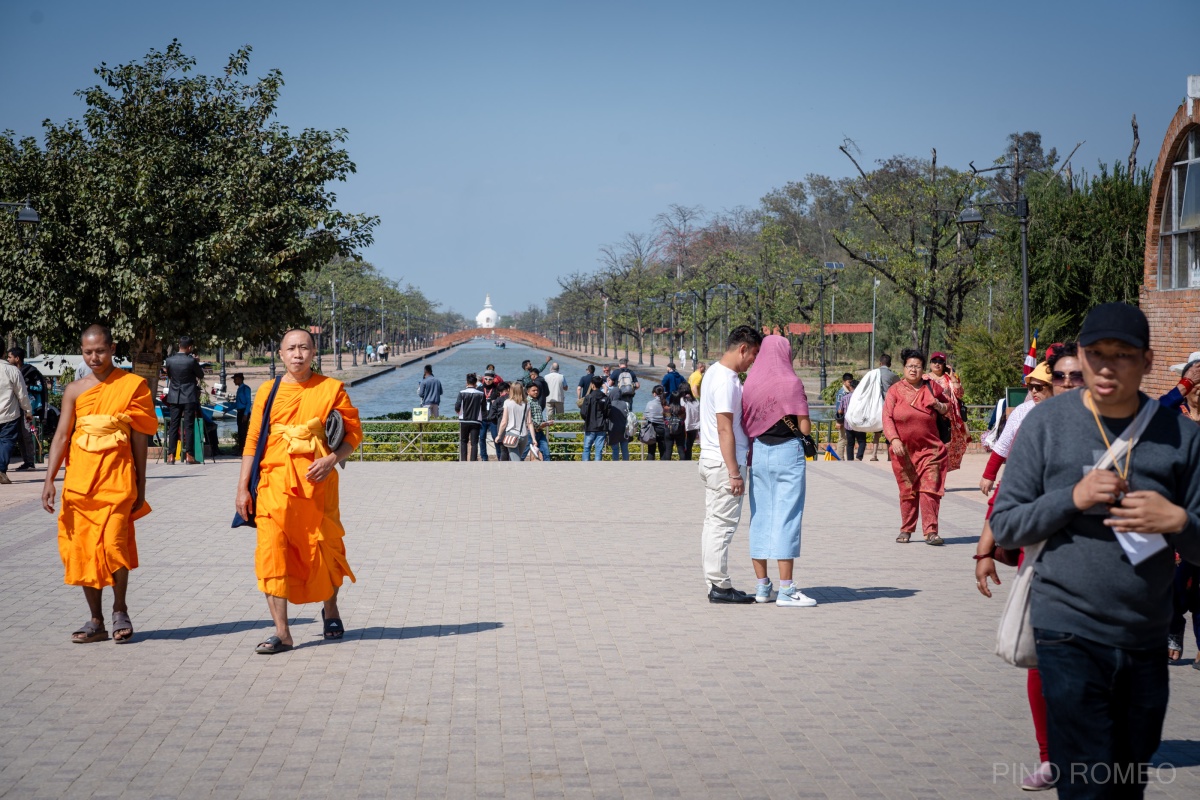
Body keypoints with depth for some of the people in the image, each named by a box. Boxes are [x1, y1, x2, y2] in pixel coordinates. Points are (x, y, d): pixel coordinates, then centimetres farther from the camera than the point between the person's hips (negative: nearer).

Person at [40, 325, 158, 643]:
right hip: (80, 479, 3)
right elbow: (62, 436, 3)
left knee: (113, 544, -14)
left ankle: (120, 609, 8)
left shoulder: (132, 385, 2)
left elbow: (140, 439, 5)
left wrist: (140, 487, 5)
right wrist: (49, 479, -9)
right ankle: (96, 621, 14)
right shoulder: (74, 390, 8)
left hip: (117, 478, -3)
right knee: (83, 548, 4)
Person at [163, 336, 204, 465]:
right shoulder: (191, 361, -13)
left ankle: (171, 455, 2)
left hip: (174, 397, 3)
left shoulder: (169, 360, -3)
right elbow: (201, 375, 1)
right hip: (189, 397, -3)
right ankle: (189, 455, -3)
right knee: (189, 426, 0)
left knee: (173, 425, 6)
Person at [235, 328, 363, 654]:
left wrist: (331, 460, -13)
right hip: (275, 482, 1)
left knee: (323, 550, 10)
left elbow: (353, 433, 5)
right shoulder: (268, 391, 6)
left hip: (317, 482, 0)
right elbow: (253, 441, 7)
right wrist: (243, 488, 2)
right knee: (273, 553, -9)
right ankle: (282, 633, -7)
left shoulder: (331, 389, 3)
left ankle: (330, 609, 38)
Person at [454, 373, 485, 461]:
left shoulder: (462, 393, -6)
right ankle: (473, 461, -6)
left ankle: (463, 460, 8)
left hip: (464, 421, 0)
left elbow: (457, 408, -9)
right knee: (474, 442, 1)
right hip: (476, 421, 0)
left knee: (463, 441, 15)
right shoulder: (480, 394, -4)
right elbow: (484, 408, 1)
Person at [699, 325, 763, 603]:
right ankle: (720, 585, -2)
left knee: (713, 523, 12)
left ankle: (715, 583, 18)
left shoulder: (715, 372, 14)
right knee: (723, 524, -5)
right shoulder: (726, 381, -17)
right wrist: (734, 472, -21)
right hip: (724, 463, -10)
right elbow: (725, 429, -21)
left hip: (711, 460, 10)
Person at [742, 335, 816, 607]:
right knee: (786, 517, -3)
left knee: (760, 517, 10)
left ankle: (762, 586, 13)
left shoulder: (750, 385, 5)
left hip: (758, 453, 5)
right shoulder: (790, 384, -10)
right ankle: (786, 590, -4)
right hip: (787, 452, -5)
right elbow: (805, 428, -9)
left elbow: (746, 425, 8)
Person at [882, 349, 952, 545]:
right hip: (903, 450, 0)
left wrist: (941, 406, -4)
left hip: (929, 449, 0)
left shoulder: (932, 388, 6)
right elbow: (887, 417, -3)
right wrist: (894, 439, -16)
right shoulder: (895, 390, 2)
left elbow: (948, 404, 20)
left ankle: (931, 532, -7)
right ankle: (906, 530, 19)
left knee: (930, 490, -7)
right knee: (907, 491, 7)